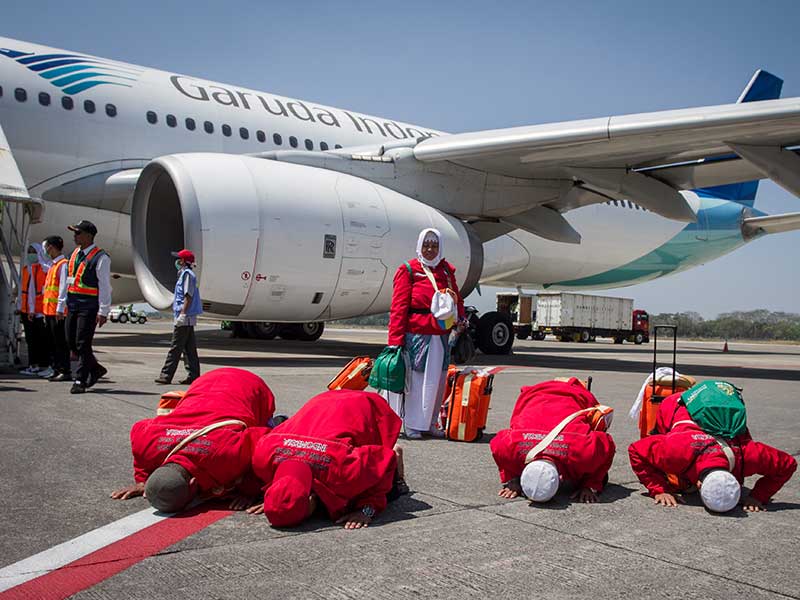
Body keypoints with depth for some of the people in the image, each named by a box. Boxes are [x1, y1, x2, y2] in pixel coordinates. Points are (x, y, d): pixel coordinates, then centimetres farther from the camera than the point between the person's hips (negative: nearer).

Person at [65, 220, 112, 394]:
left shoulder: (100, 257, -11)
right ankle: (96, 368, 28)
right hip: (73, 305, 8)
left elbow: (105, 286, -13)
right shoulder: (75, 253, 14)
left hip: (89, 306, -8)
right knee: (72, 342, 11)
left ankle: (80, 381, 3)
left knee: (83, 343, -5)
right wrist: (64, 303, 18)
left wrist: (103, 312, -16)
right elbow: (69, 280, 20)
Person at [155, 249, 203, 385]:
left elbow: (188, 296, -18)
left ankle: (166, 375, -7)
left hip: (185, 318, -10)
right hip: (188, 318, 10)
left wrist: (182, 313, -22)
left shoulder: (187, 274, -10)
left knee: (175, 347, -8)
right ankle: (193, 375, 10)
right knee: (189, 347, 9)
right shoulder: (185, 274, 20)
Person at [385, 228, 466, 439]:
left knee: (436, 379, 10)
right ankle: (411, 425, 11)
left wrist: (460, 318, 3)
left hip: (440, 336, 6)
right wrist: (395, 339, -13)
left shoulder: (447, 271, 15)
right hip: (416, 334, -5)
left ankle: (429, 423, 21)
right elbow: (399, 306, -7)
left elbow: (457, 297, 24)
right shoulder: (408, 270, -2)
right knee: (415, 378, 0)